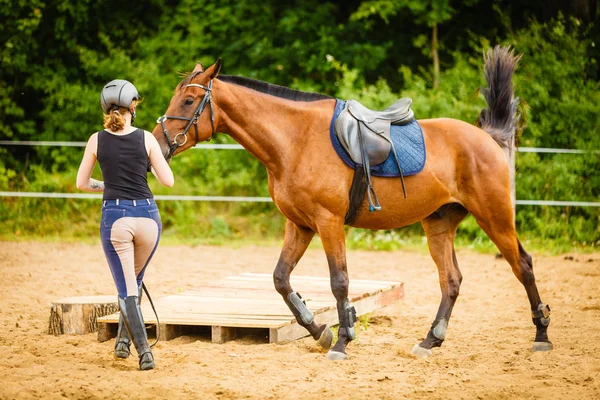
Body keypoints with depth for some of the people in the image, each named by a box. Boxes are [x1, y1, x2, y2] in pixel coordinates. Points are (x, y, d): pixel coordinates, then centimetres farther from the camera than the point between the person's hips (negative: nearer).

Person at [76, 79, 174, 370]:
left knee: (126, 288, 3)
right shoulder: (146, 139, -4)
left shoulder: (96, 141, -1)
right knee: (134, 281, 24)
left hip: (114, 216, -1)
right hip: (146, 215, 1)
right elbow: (168, 180, -1)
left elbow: (82, 183, 8)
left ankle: (143, 350, -9)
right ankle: (124, 338, 28)